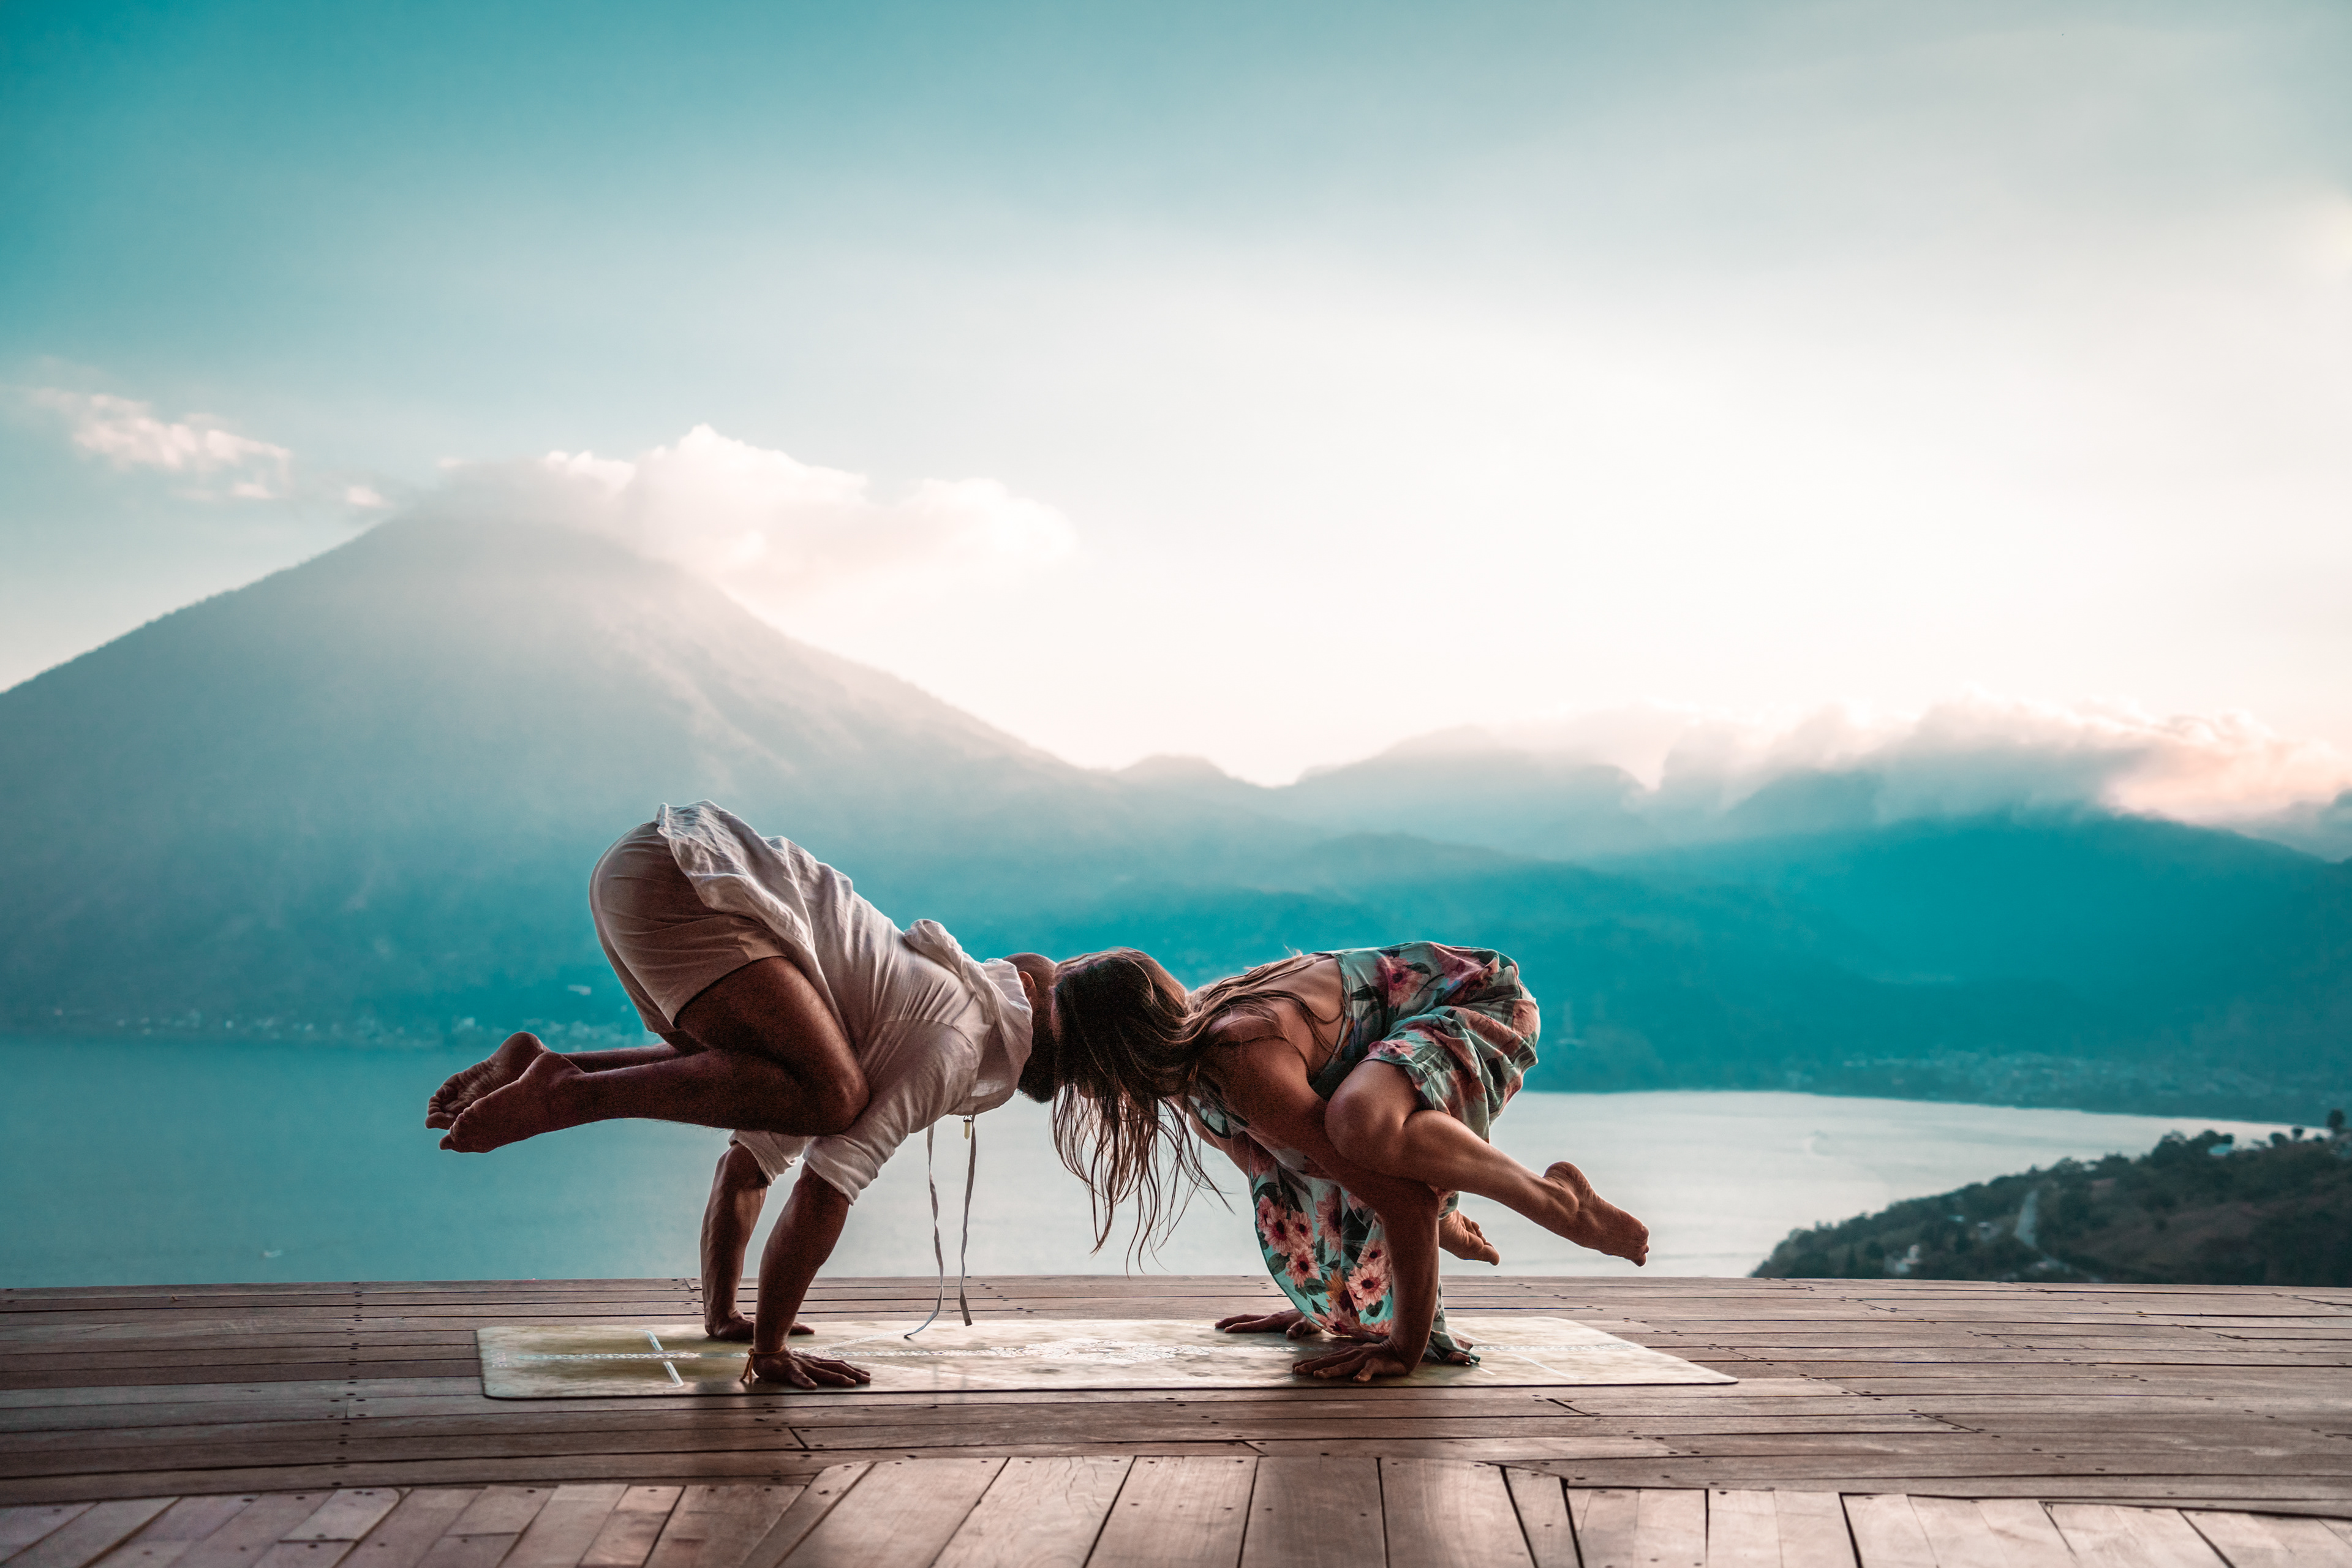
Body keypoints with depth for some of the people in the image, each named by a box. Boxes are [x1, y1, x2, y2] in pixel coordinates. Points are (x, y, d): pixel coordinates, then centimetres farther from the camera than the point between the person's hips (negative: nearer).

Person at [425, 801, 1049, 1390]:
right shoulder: (958, 1044, -2)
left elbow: (752, 1152, 33)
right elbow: (827, 1186, -11)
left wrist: (722, 1314, 33)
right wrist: (768, 1351, -5)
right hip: (679, 882, -10)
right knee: (831, 1096, -20)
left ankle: (534, 1066, 15)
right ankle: (568, 1093, -16)